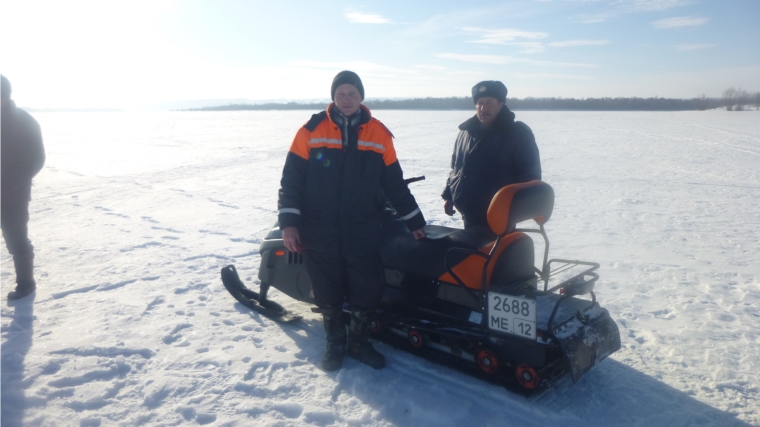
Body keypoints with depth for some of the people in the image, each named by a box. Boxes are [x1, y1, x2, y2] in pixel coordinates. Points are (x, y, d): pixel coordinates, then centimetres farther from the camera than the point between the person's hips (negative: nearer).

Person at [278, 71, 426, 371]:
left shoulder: (378, 134, 4)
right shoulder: (312, 130, -1)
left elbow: (394, 183, 10)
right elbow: (292, 178, -1)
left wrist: (414, 221, 12)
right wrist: (289, 221, -8)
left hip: (363, 231, 1)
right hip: (319, 232, -1)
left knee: (367, 290, 5)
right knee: (327, 291, 10)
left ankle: (359, 341, 27)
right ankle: (335, 342, 30)